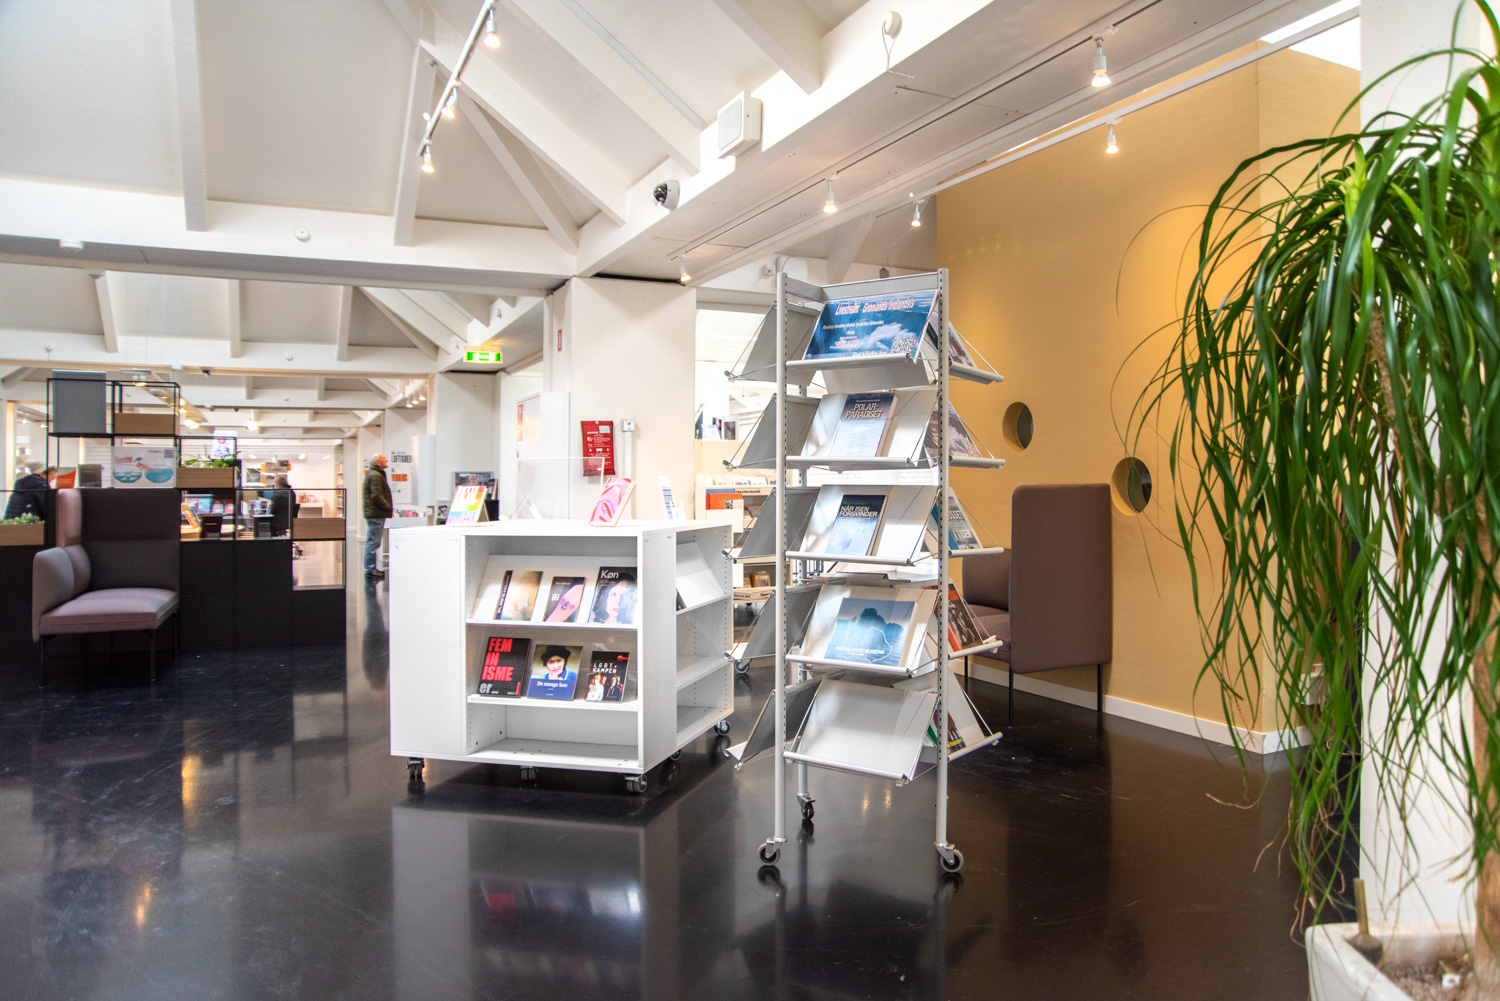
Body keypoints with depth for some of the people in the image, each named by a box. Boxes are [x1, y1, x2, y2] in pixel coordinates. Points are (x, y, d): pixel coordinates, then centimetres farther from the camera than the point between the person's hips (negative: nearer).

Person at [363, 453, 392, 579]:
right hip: (376, 514, -11)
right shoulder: (375, 475, -14)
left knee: (373, 542, 14)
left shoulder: (378, 474, 20)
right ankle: (370, 569, -5)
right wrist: (389, 507, -15)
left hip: (375, 514, 11)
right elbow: (376, 496, -21)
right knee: (373, 542, -8)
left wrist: (389, 507, 15)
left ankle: (371, 568, 20)